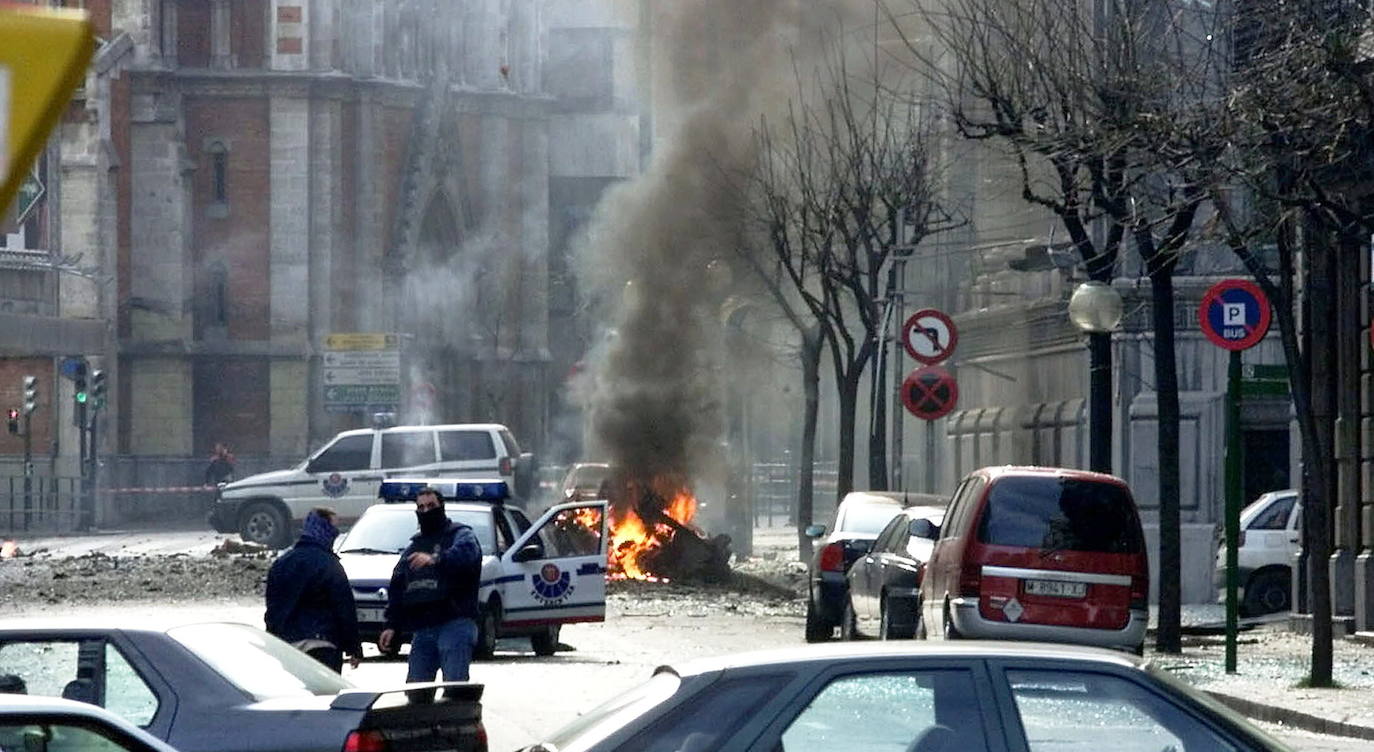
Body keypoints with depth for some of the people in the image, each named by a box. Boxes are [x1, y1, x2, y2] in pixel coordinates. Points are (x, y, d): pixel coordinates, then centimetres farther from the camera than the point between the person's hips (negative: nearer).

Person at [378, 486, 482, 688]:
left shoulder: (460, 535, 4)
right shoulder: (413, 546, 27)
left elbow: (467, 554, -22)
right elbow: (397, 588, 25)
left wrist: (435, 559, -40)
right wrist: (391, 625, 14)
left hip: (454, 625, -7)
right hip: (422, 630, 7)